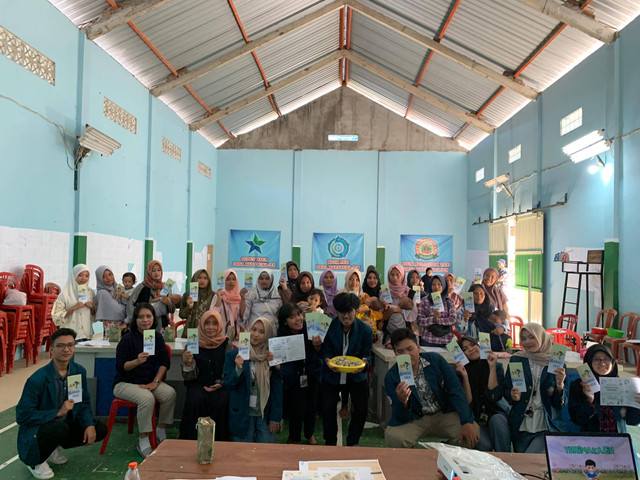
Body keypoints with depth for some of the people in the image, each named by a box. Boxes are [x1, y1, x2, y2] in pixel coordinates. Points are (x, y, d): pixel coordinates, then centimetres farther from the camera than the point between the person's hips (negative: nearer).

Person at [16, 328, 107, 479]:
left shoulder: (79, 371, -4)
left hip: (65, 424, 7)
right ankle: (35, 462, -4)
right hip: (34, 432, -6)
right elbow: (22, 415, -20)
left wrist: (89, 424, -14)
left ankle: (53, 449, 13)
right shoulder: (38, 379, -22)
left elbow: (84, 402, 4)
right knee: (60, 428, -37)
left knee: (100, 430, -7)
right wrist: (57, 413, -29)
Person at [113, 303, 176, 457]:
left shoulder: (157, 337, 3)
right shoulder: (127, 339, -10)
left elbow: (165, 362, 3)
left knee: (170, 393, -22)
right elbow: (120, 366, -13)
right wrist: (137, 361, -30)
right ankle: (143, 442, -18)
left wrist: (155, 382, -9)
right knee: (147, 398, -33)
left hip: (149, 381, 5)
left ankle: (160, 432, -3)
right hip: (125, 383, -4)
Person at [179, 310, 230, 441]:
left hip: (220, 385, 0)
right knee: (196, 400, -29)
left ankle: (219, 440, -7)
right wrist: (188, 363, -20)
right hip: (198, 384, 0)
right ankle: (193, 440, -9)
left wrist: (220, 384, -12)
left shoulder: (226, 343, 2)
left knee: (222, 402, -28)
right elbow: (188, 377, 0)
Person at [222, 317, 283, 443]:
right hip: (242, 415, -1)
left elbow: (277, 390, 2)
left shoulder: (272, 357, 0)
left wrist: (275, 418, -1)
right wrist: (238, 369, -22)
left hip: (266, 415, 1)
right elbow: (227, 384, -3)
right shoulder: (234, 355, -2)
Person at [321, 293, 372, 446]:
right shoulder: (329, 326, -14)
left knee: (362, 409, -2)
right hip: (332, 374, 0)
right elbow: (326, 352, -8)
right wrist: (328, 362, -31)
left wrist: (364, 364, -29)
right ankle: (330, 442, 20)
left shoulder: (365, 330, -12)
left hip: (356, 375, 1)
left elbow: (367, 355, -5)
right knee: (328, 408, -4)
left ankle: (352, 443, 23)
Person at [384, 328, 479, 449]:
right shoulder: (391, 377, -12)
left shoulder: (435, 360, -7)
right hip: (414, 420, -2)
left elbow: (456, 390, -7)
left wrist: (467, 422, -19)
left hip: (444, 415, 2)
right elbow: (401, 418, -15)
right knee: (394, 438, -31)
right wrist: (403, 402, -39)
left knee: (472, 432, -25)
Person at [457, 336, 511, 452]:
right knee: (485, 445, -32)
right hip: (473, 416, -1)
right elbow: (467, 402, -9)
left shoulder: (497, 366, -1)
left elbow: (494, 397, -13)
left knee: (497, 421, -34)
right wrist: (464, 377, -21)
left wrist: (492, 368, -16)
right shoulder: (459, 370, -2)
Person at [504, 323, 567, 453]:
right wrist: (512, 395, -13)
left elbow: (561, 404, -1)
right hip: (521, 426, 2)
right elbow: (506, 390, 8)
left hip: (548, 427, -2)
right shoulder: (516, 360, 4)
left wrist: (560, 385, -19)